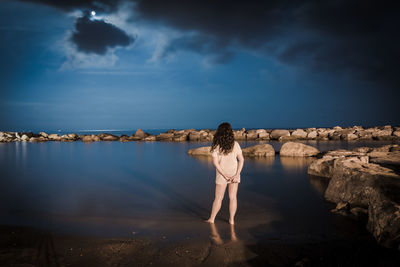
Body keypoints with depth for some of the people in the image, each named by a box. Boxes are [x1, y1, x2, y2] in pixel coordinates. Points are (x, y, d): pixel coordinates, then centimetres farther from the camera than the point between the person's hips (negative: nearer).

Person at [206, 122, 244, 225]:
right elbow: (241, 159, -8)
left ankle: (212, 219, 21)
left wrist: (225, 176, -14)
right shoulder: (235, 144, -5)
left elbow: (215, 162, -16)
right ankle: (231, 219, 16)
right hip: (234, 173, 2)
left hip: (222, 174, -2)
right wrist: (237, 175, -11)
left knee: (218, 198, 10)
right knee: (233, 197, 10)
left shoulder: (217, 145, -11)